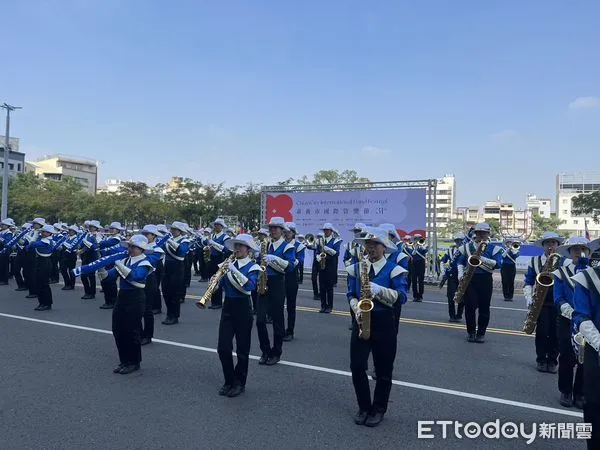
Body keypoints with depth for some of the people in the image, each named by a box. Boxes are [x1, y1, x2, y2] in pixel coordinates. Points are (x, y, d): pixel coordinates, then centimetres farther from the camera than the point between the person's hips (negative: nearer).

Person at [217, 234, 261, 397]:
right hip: (228, 307, 5)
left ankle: (239, 383, 21)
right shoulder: (230, 264, 7)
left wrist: (234, 270, -28)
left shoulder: (253, 267, -7)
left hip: (243, 308, -4)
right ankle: (229, 381, 22)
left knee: (242, 349, 6)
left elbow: (250, 286, -24)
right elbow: (222, 285, 7)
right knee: (223, 347, 3)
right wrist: (219, 276, -14)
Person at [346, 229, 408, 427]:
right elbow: (351, 295, 10)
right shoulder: (355, 268, 7)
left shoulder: (394, 270, -5)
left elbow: (401, 297, -15)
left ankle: (378, 409, 26)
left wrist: (378, 289, -28)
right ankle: (364, 407, 20)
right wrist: (357, 310, -10)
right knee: (356, 367, 0)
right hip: (361, 321, 3)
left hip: (384, 324, -3)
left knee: (383, 370, 7)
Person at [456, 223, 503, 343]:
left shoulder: (494, 248, 3)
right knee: (470, 306, -5)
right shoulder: (467, 247, 10)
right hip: (469, 279, 1)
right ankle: (471, 332, 11)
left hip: (485, 280, -1)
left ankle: (481, 333, 17)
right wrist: (460, 274, -1)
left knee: (484, 308, 4)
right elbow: (460, 262, 15)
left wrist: (482, 259, -22)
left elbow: (497, 264, -11)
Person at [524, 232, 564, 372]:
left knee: (555, 333, 2)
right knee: (542, 331, -3)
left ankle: (552, 361, 18)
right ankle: (541, 360, 13)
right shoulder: (535, 260, 7)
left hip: (558, 302, 0)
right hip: (540, 301, 0)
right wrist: (529, 298, -5)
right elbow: (528, 282, 7)